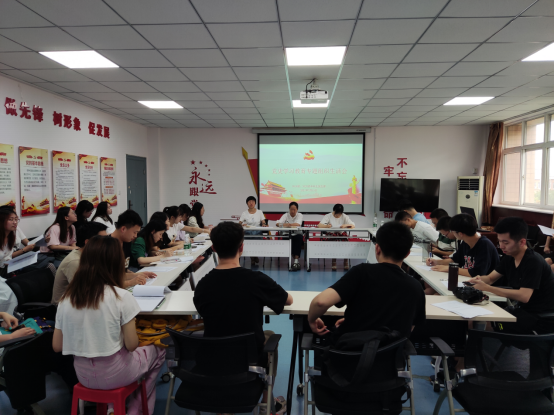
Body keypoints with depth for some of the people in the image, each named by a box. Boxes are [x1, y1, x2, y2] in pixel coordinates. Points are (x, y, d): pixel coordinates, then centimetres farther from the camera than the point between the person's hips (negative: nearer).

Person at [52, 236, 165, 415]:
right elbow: (131, 345, -14)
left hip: (84, 375, 5)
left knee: (139, 353, 32)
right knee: (157, 352, 25)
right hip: (115, 374, -5)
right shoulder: (121, 296, -20)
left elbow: (57, 346, 3)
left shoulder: (66, 298, -5)